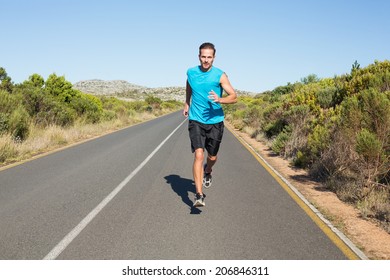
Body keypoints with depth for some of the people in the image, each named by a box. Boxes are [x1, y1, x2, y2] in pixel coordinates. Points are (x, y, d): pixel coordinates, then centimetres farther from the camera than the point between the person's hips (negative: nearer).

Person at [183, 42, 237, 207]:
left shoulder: (220, 75, -8)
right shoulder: (191, 73, 2)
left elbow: (234, 97, -13)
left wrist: (220, 99, -31)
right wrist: (187, 104, 31)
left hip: (215, 122, 0)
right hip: (196, 121, 0)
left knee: (212, 157, 13)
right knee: (198, 155, -16)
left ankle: (207, 172, 50)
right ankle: (199, 195, -16)